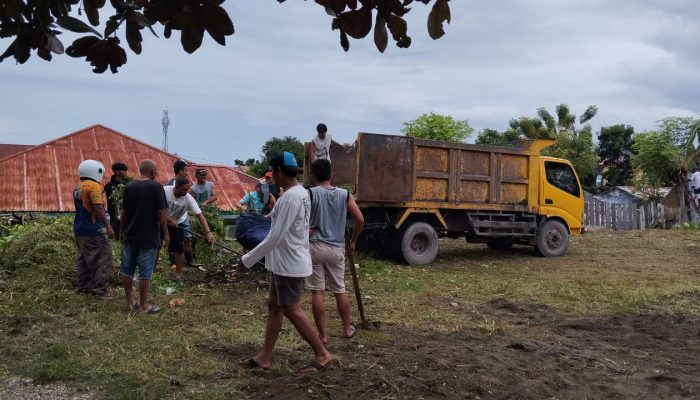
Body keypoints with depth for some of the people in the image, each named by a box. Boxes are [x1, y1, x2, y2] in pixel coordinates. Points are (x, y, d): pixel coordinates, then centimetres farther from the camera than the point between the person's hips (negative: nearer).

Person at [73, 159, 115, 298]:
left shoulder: (78, 188, 14)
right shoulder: (94, 186, -15)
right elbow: (98, 208, -22)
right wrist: (107, 226, -21)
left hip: (79, 229, 10)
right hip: (92, 230, -10)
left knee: (84, 259, 16)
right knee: (102, 259, -5)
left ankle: (82, 287, 21)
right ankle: (99, 290, -6)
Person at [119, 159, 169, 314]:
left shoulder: (129, 186, 3)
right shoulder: (156, 187, -11)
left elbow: (124, 211, 8)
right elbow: (161, 213, -12)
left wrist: (122, 231, 19)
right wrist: (165, 233, -3)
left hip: (129, 236, 5)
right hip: (148, 237, -5)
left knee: (127, 270, 14)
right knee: (145, 272, 2)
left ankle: (129, 302, 23)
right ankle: (143, 305, 8)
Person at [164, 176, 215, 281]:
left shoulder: (188, 198, -25)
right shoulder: (165, 191, -29)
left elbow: (199, 214, -28)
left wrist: (208, 232, -37)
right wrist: (169, 220, -29)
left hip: (177, 223, 1)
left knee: (179, 248, -7)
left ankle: (178, 274, 7)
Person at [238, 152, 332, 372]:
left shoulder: (290, 197, -23)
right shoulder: (301, 193, 10)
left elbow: (275, 237, -24)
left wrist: (248, 259, -17)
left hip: (290, 265, -10)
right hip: (285, 263, 10)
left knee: (291, 310, -1)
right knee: (274, 305, 13)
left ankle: (322, 355, 8)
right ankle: (265, 357, 21)